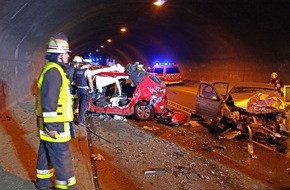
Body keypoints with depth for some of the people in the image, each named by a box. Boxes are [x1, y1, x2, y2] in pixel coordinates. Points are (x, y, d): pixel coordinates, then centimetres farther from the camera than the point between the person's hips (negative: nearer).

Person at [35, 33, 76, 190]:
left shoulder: (53, 69, 14)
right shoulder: (54, 71, -20)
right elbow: (48, 101, -26)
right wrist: (52, 125, -23)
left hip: (50, 123, 11)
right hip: (54, 124, -11)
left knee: (46, 152, 21)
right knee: (62, 157, -2)